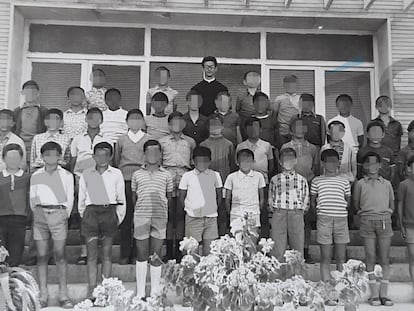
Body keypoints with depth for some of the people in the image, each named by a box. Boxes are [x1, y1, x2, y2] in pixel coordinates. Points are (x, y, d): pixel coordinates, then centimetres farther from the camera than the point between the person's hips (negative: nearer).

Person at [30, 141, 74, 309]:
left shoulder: (67, 175, 6)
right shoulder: (36, 176, 10)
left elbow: (70, 199, 10)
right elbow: (32, 199, 14)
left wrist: (65, 215, 6)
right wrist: (38, 214, 7)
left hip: (59, 215, -1)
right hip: (40, 215, 2)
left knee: (60, 256, -3)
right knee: (42, 256, 1)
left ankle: (63, 296, 2)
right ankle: (43, 296, 8)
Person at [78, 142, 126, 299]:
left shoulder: (116, 174, 6)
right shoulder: (86, 174, 8)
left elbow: (121, 199, 9)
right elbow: (81, 198, 13)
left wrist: (119, 217, 6)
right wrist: (83, 214, 10)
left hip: (109, 212, 0)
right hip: (91, 212, 0)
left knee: (107, 253, 5)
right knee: (92, 254, -1)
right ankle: (91, 291, 2)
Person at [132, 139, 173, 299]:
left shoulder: (166, 175, 9)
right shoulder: (137, 174, 9)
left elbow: (169, 197, 14)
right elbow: (133, 197, 15)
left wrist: (164, 211, 9)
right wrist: (138, 210, 11)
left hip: (160, 216, 0)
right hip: (141, 215, 0)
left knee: (156, 254, 4)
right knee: (141, 253, 4)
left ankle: (155, 292, 13)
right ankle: (140, 293, 12)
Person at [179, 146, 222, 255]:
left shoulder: (215, 175, 6)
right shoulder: (187, 176, 3)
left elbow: (219, 195, 14)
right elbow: (181, 197, 8)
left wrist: (214, 208, 8)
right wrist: (188, 209, 2)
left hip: (211, 217, 1)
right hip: (193, 217, -1)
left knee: (209, 248, 3)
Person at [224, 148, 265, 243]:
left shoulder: (258, 176, 5)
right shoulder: (231, 177, 2)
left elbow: (262, 198, 13)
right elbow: (227, 199, 10)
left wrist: (258, 212, 9)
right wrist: (230, 213, 6)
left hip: (253, 216, 1)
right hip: (236, 216, -1)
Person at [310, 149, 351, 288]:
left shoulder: (344, 181, 14)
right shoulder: (317, 181, 10)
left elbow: (348, 200, 18)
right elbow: (312, 200, 13)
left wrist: (346, 206, 2)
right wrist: (316, 208, 0)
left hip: (341, 219, 2)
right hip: (323, 219, -1)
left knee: (341, 259, 4)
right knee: (325, 258, 1)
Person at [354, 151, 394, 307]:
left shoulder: (387, 184, 14)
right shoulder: (360, 183, 9)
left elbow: (392, 206, 19)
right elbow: (356, 204, 12)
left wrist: (386, 214, 7)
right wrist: (364, 213, 2)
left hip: (384, 221, 2)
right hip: (367, 222, -1)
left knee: (384, 258, 1)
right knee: (370, 258, -2)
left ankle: (384, 294, 6)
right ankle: (374, 294, 3)